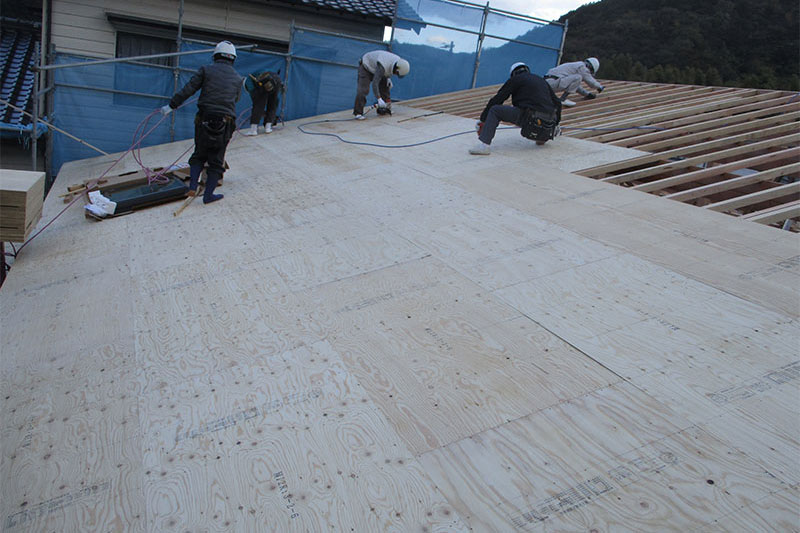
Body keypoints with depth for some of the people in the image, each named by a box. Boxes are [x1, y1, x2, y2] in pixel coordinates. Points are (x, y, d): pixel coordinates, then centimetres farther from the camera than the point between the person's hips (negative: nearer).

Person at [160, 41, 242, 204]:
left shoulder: (206, 70, 3)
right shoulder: (238, 78, 8)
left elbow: (188, 90, -1)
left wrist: (171, 105, 5)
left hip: (204, 120, 0)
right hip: (225, 123, 0)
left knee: (199, 155, 17)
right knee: (216, 160, 8)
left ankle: (192, 186, 4)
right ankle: (208, 194, 8)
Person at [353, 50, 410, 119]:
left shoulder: (399, 61, -16)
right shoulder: (382, 67, -41)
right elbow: (374, 83, -43)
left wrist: (388, 78, -6)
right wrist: (379, 99, -45)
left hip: (374, 66, 8)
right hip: (366, 67, -8)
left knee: (384, 86, 5)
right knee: (363, 89, -19)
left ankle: (383, 109, 15)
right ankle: (358, 113, -18)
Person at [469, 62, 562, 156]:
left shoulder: (515, 79, 11)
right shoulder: (541, 80, 28)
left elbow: (497, 99, 7)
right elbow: (557, 102, 32)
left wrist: (482, 119, 14)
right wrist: (555, 122, 47)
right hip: (547, 121, 7)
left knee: (494, 111, 1)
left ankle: (483, 145, -15)